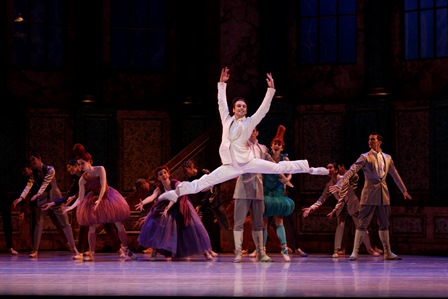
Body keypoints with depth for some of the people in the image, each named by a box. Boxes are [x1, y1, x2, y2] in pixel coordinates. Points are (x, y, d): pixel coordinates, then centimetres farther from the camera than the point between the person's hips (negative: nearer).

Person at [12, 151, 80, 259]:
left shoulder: (50, 169, -12)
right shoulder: (33, 173, 2)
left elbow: (45, 183, -23)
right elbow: (29, 185, -10)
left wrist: (37, 194, -37)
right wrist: (21, 197, -25)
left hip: (54, 198, -5)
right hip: (41, 199, 5)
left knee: (64, 222, -7)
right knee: (38, 223, 3)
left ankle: (74, 249, -10)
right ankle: (35, 250, 8)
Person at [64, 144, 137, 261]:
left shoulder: (100, 169, -18)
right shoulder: (82, 179, -13)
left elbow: (103, 186, -22)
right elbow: (80, 198, -11)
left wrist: (99, 200, -33)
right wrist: (71, 207, -26)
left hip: (107, 197, -1)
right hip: (93, 200, 1)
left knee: (119, 224, -2)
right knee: (92, 227, -5)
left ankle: (125, 249, 8)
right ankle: (91, 253, 4)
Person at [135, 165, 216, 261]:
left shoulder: (176, 183, -21)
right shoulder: (159, 189, -14)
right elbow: (152, 197, -33)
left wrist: (168, 208, -51)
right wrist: (143, 202, -55)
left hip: (182, 209, -2)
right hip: (169, 211, 2)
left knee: (194, 227, -6)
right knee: (155, 224, -19)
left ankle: (206, 251, 10)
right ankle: (154, 252, -15)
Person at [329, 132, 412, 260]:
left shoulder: (387, 158, 12)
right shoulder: (365, 157, -2)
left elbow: (395, 175, 22)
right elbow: (352, 171, -13)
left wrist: (404, 190, 27)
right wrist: (339, 184, -25)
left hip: (383, 193, 4)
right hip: (369, 193, -4)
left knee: (384, 224, 10)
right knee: (363, 223, -6)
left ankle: (388, 252, 16)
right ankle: (355, 252, -4)